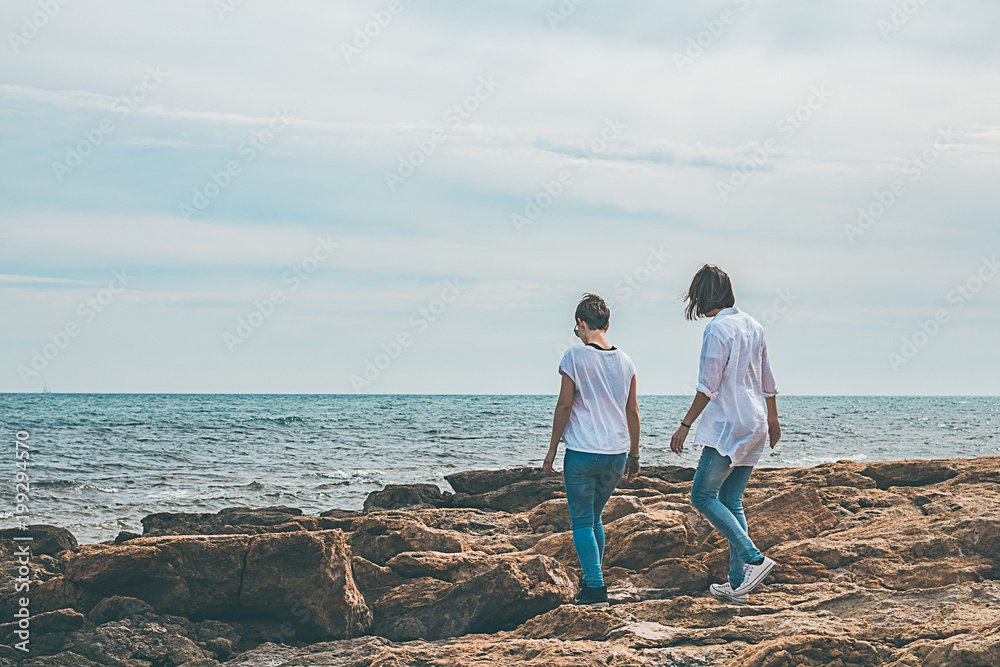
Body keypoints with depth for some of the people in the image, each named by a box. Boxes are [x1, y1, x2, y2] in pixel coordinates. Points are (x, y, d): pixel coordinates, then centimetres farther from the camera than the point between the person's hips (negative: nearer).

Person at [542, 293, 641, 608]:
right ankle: (591, 579, 26)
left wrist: (552, 449, 0)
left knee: (582, 522, 2)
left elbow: (564, 405, -8)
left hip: (582, 452, -5)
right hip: (616, 454, 5)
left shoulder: (575, 356, -8)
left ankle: (595, 588, -6)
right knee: (595, 517, 21)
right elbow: (632, 411, 9)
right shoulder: (625, 361, 6)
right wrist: (634, 455, 16)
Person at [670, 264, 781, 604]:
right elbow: (767, 379, 20)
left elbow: (708, 386, -17)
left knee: (702, 496, -4)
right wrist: (773, 418, 31)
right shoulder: (752, 325, 12)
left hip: (729, 427, -9)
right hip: (755, 427, 9)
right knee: (731, 501, 11)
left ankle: (754, 558, -15)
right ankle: (738, 583, 7)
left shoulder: (717, 329, -13)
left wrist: (685, 425, -13)